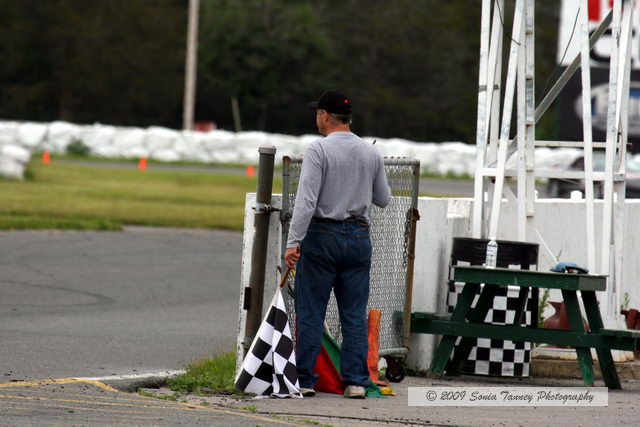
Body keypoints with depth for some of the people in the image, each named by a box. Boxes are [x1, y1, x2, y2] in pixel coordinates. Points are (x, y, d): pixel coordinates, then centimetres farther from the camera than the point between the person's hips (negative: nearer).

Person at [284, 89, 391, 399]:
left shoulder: (319, 149, -9)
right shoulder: (371, 153, 7)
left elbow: (306, 199, -17)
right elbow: (383, 199, 14)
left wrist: (293, 242, -19)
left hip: (322, 235, -4)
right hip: (358, 237, 4)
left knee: (310, 312, 0)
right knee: (355, 315, 6)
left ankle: (304, 379, 0)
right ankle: (356, 381, 3)